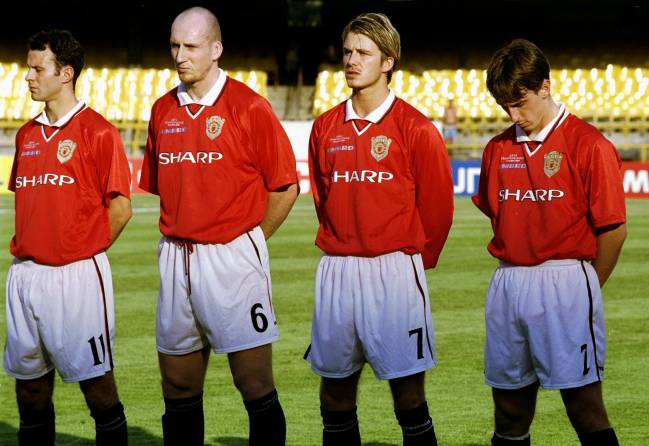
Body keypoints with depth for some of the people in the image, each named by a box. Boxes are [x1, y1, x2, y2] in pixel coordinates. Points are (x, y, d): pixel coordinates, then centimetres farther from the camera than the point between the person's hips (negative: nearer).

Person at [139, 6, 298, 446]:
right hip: (175, 257, 5)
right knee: (178, 388, 10)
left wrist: (248, 240, 3)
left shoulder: (249, 107, -7)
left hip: (233, 256, -5)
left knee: (255, 384, -7)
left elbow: (286, 187, -3)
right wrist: (180, 234, 12)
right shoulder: (164, 110, 10)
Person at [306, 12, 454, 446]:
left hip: (394, 270, -4)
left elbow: (437, 206, 0)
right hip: (336, 270, 4)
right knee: (335, 394, 7)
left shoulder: (415, 129, -5)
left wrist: (413, 260, 7)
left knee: (409, 397, -4)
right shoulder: (326, 128, 8)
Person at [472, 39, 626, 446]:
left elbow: (613, 229, -7)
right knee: (509, 409, 12)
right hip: (508, 284, 6)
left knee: (585, 407, -5)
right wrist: (516, 278, 12)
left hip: (566, 283, -6)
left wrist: (585, 290, 2)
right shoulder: (498, 149, 9)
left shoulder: (589, 145, -8)